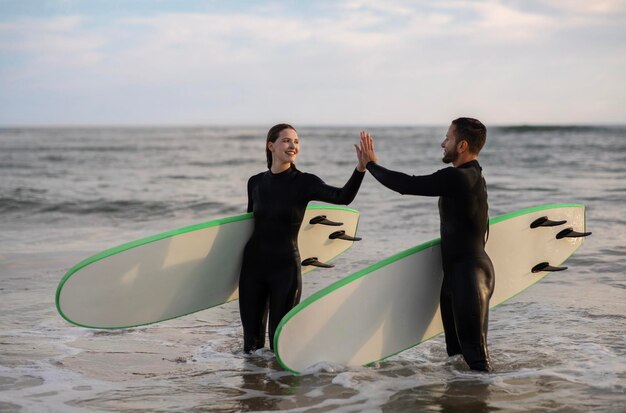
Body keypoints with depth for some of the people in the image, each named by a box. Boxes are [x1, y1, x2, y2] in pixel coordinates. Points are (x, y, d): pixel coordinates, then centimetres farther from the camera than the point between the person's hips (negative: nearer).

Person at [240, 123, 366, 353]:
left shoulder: (304, 183, -8)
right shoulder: (256, 183, 3)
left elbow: (343, 197, -25)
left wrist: (361, 167, -41)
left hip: (285, 267, -3)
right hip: (254, 264, 3)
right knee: (251, 338, 11)